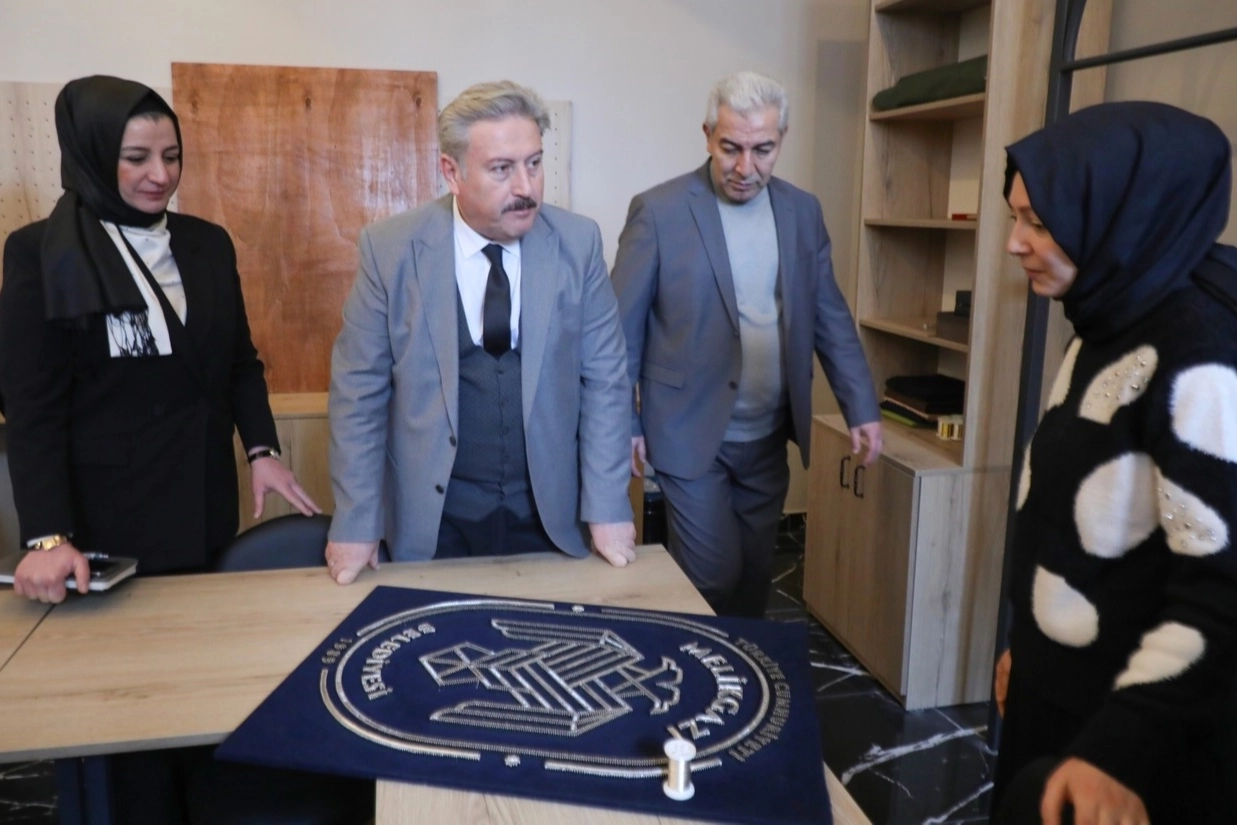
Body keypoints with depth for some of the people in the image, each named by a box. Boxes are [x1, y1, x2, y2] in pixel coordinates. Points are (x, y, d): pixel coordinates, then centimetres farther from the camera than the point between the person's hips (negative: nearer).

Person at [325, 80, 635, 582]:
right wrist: (355, 524, -6)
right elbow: (359, 389, -5)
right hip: (431, 519, -1)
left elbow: (604, 378, -3)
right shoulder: (390, 249, -10)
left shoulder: (578, 243, -7)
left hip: (550, 514, 1)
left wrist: (606, 508, -7)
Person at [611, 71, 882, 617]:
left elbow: (830, 317, 9)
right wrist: (623, 425, -5)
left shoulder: (802, 212, 5)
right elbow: (622, 329, -5)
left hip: (769, 438, 5)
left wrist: (862, 408, 3)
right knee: (713, 580, -1)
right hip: (691, 434, -4)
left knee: (754, 578, 14)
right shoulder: (658, 211, -9)